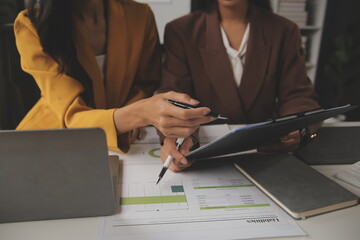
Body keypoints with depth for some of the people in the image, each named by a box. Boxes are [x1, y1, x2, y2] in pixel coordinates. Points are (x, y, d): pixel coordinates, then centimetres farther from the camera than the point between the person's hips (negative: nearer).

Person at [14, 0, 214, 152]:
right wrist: (140, 114, -46)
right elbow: (72, 117, -26)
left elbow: (147, 84, 4)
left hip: (123, 143, 3)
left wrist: (128, 121, -17)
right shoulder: (32, 25, -17)